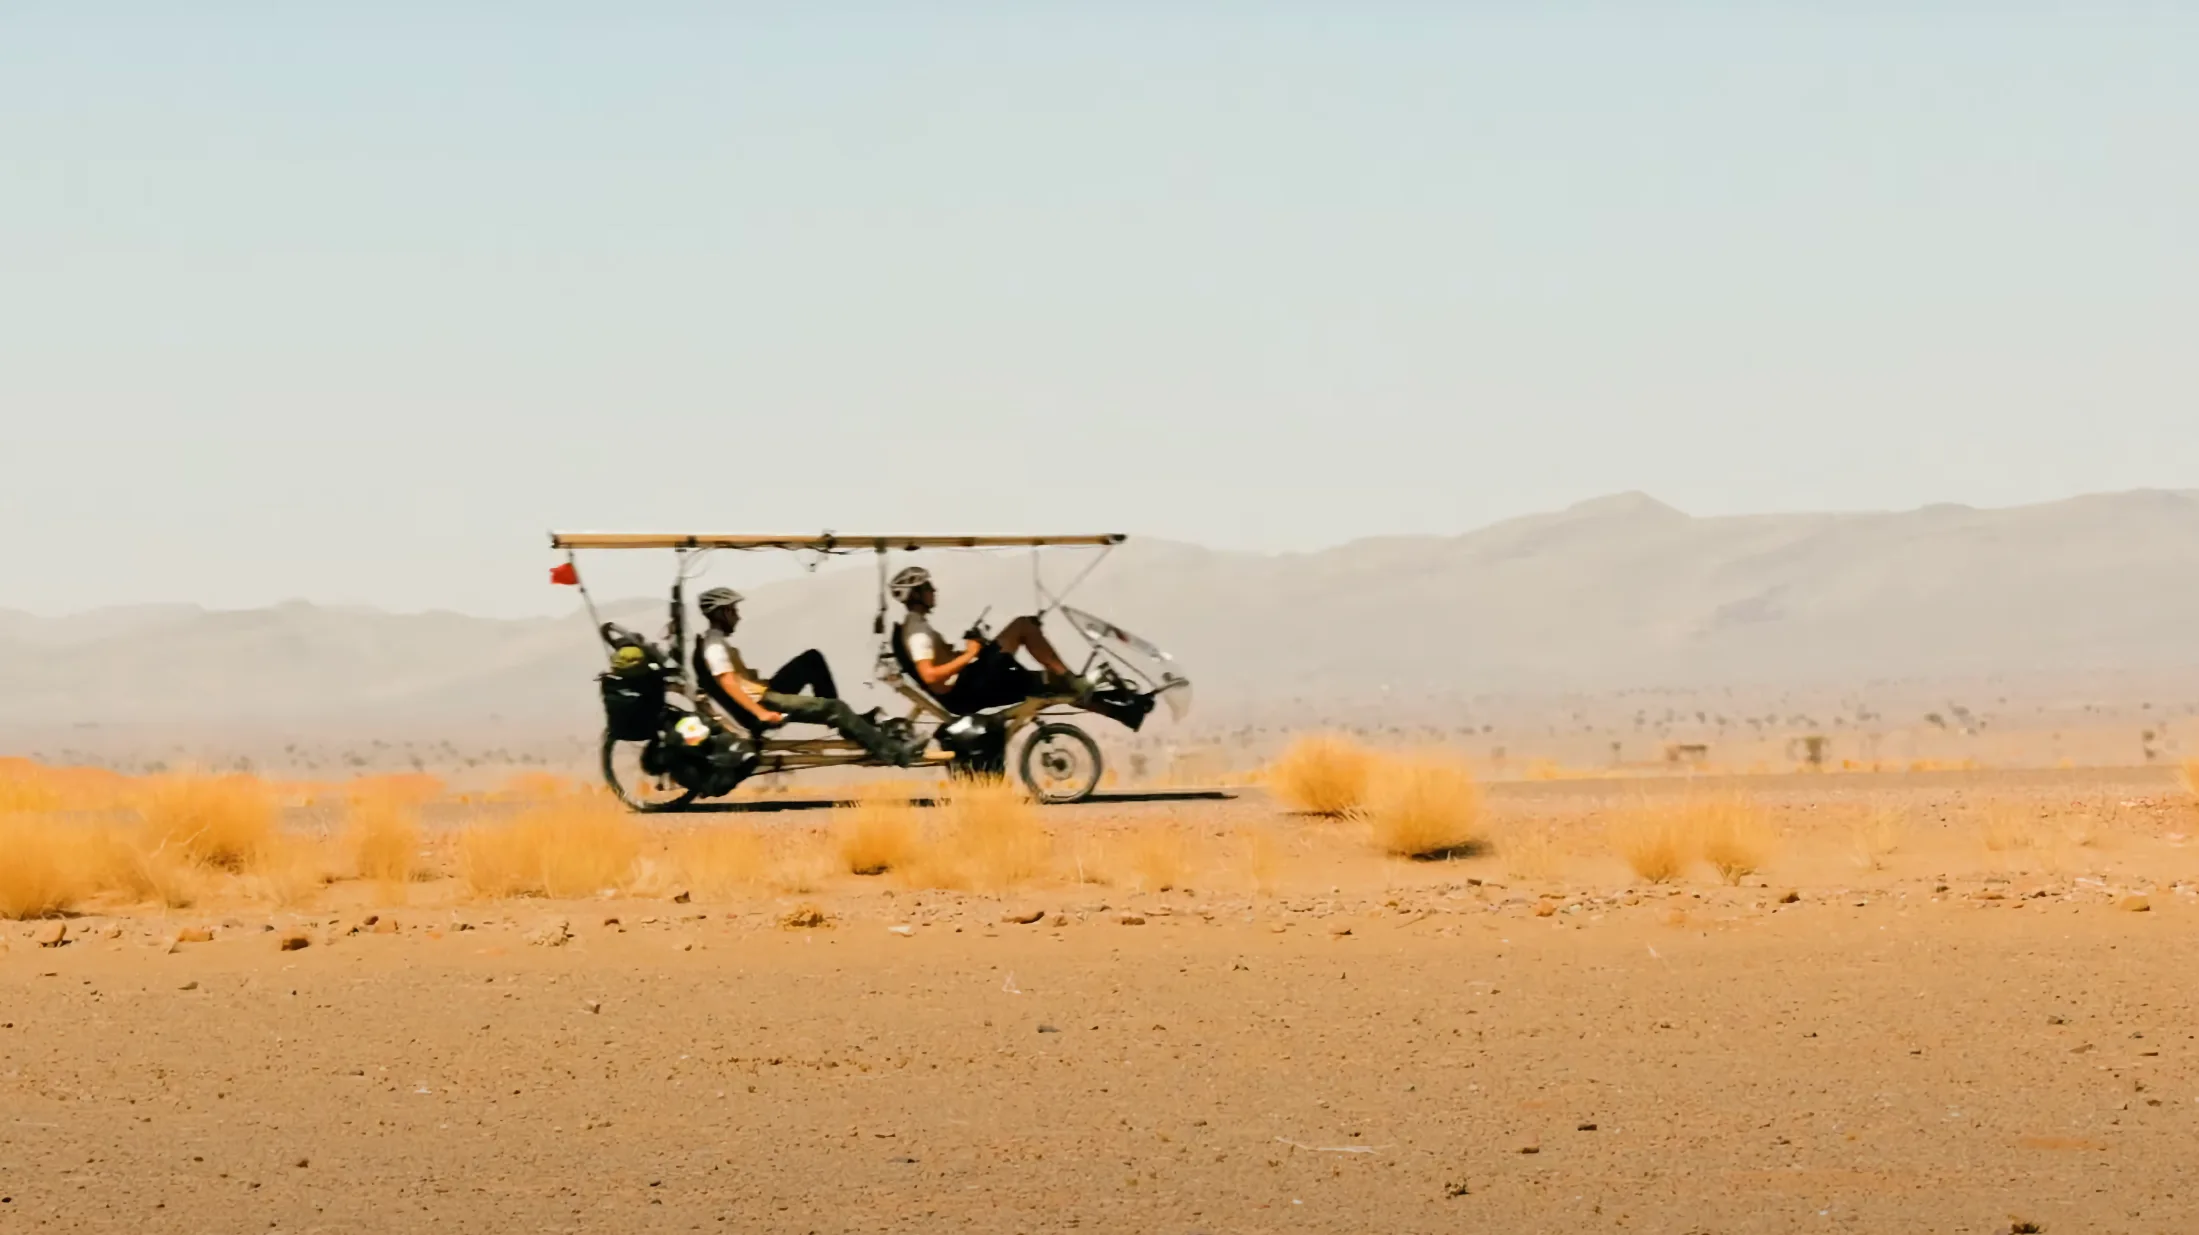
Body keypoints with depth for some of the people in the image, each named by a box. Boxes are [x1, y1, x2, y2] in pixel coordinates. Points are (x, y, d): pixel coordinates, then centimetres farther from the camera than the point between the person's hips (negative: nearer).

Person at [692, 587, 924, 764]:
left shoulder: (719, 641, 16)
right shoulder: (715, 645, -16)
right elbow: (728, 684, -27)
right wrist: (762, 713, -34)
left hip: (762, 694, 10)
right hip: (758, 702, -10)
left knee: (812, 658, 9)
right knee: (835, 707, -17)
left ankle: (839, 720, 8)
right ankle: (894, 752, -18)